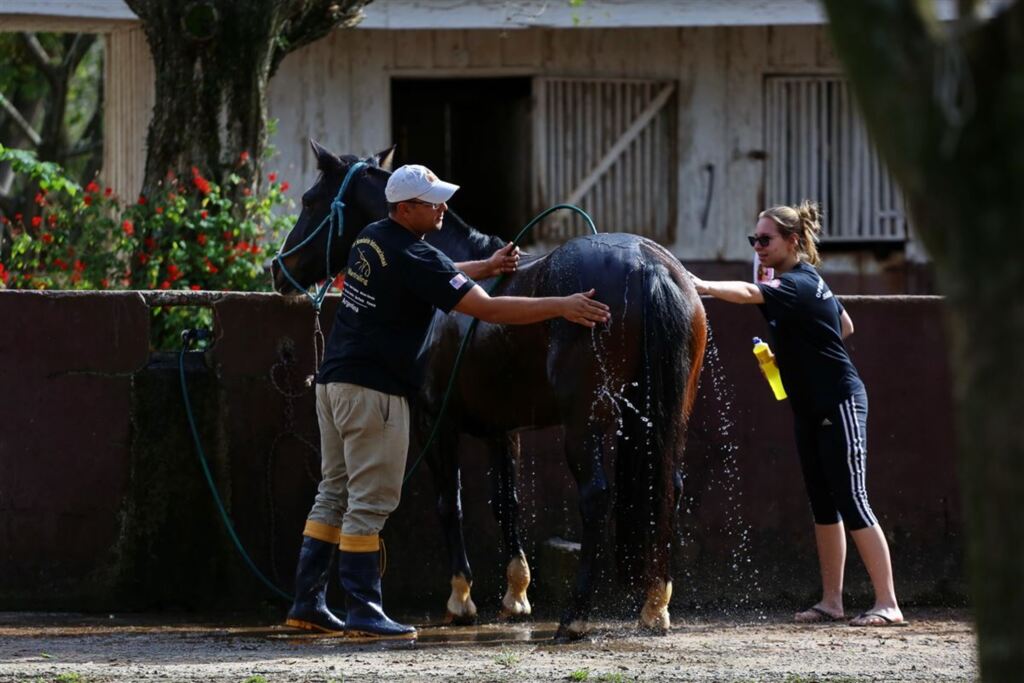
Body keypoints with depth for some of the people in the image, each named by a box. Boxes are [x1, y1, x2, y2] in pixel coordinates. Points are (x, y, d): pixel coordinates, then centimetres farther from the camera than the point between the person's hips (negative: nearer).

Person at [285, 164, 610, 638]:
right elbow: (487, 309, -21)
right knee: (370, 501, -5)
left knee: (335, 492, 13)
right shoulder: (413, 257, -17)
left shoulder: (371, 240, 11)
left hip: (335, 381, 9)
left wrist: (488, 266, 28)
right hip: (372, 389, -9)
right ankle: (363, 610, -4)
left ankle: (307, 603, 15)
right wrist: (563, 307, -20)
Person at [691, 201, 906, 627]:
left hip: (839, 404, -10)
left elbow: (750, 294, -38)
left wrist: (702, 286, -51)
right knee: (823, 504, 10)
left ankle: (887, 604, -8)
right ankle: (831, 602, 15)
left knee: (851, 501, -10)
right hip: (811, 408, 10)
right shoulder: (806, 281, 11)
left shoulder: (798, 284, -18)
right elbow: (845, 326, 23)